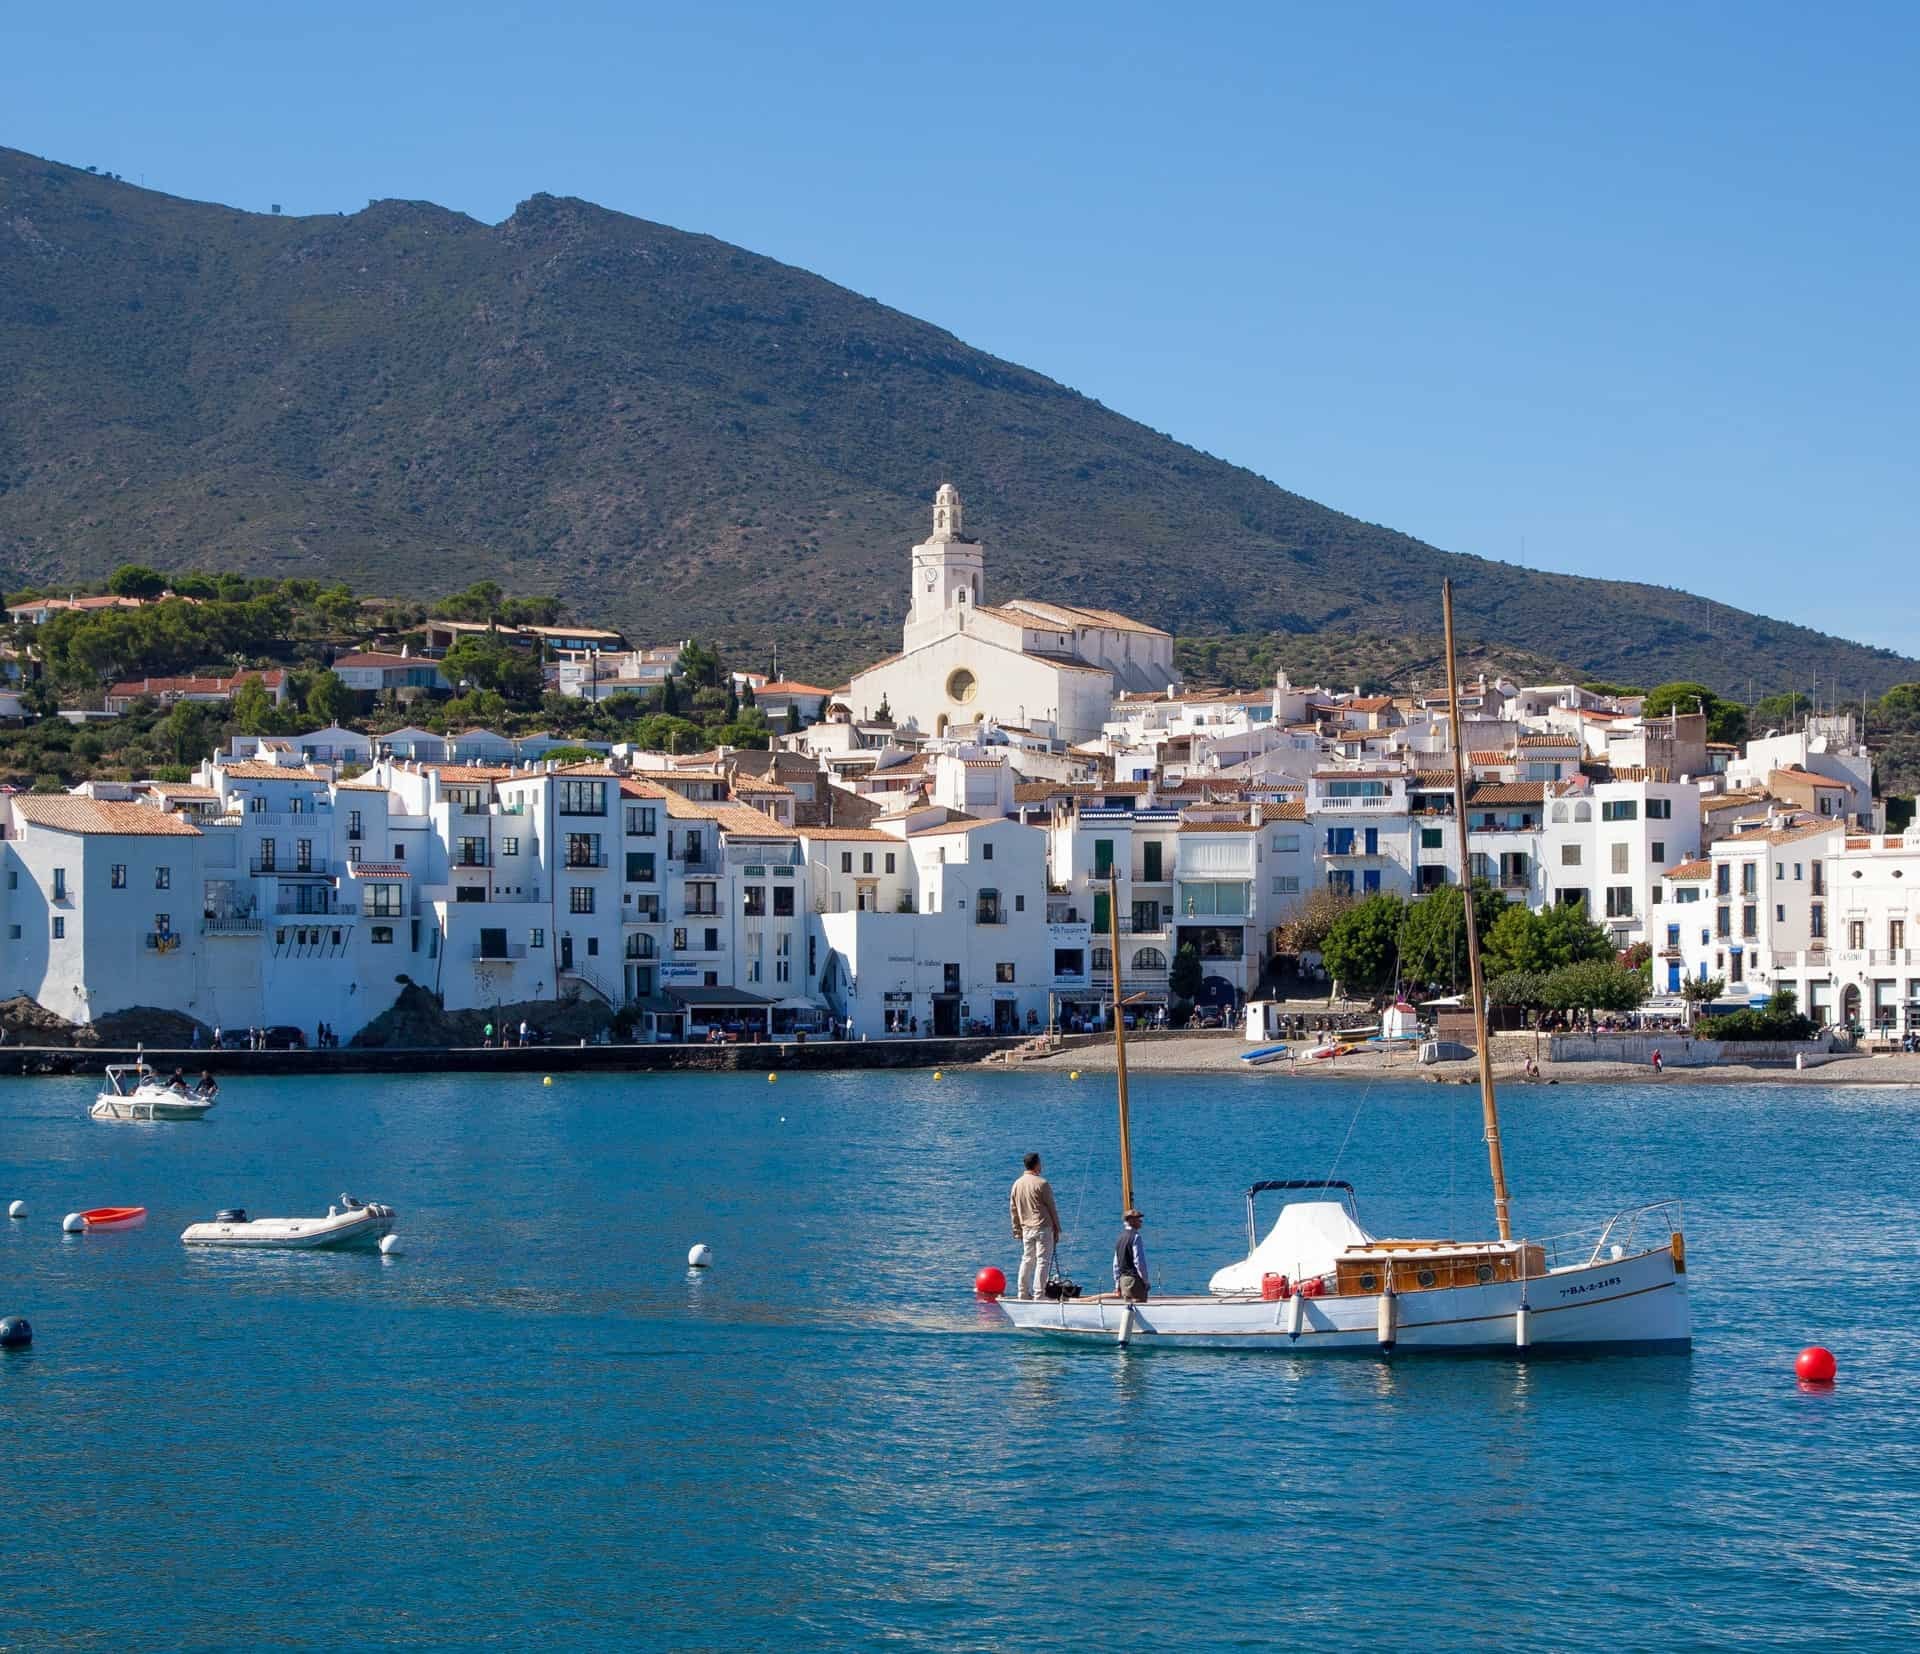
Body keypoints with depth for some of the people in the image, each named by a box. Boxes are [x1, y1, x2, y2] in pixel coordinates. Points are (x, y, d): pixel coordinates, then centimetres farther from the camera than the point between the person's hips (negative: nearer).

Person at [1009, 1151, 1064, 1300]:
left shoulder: (1017, 1184, 7)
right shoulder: (1042, 1183, -11)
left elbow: (1013, 1210, 12)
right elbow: (1051, 1208, -6)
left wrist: (1018, 1231, 19)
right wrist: (1057, 1229, 2)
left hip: (1026, 1229, 6)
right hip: (1043, 1227, -6)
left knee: (1027, 1260, 14)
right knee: (1043, 1260, -3)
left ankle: (1023, 1293, 15)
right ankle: (1038, 1294, -6)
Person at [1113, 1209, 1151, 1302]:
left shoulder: (1120, 1238, 13)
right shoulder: (1136, 1237, -12)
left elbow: (1116, 1264, 16)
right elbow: (1139, 1261, -16)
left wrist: (1117, 1284, 21)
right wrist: (1146, 1281, -9)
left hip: (1123, 1279, 8)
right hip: (1135, 1279, -8)